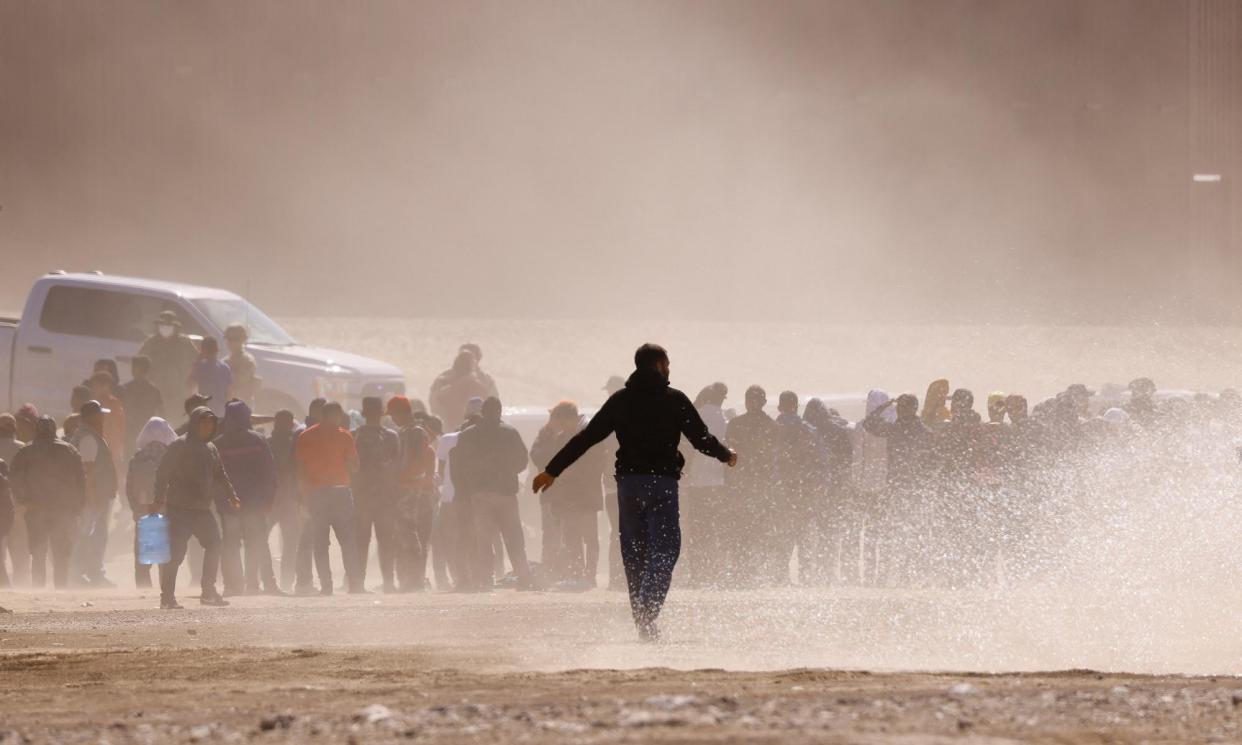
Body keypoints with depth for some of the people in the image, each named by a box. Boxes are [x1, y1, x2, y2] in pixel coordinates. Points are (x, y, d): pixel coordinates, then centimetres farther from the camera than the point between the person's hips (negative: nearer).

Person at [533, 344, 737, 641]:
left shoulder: (620, 400, 8)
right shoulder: (674, 400, -1)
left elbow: (586, 438, 9)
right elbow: (701, 438, 1)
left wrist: (552, 471, 15)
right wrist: (727, 455, 22)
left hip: (628, 483, 4)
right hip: (662, 483, -4)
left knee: (634, 553, 11)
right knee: (664, 550, -5)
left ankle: (642, 620, 10)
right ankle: (647, 613, -25)